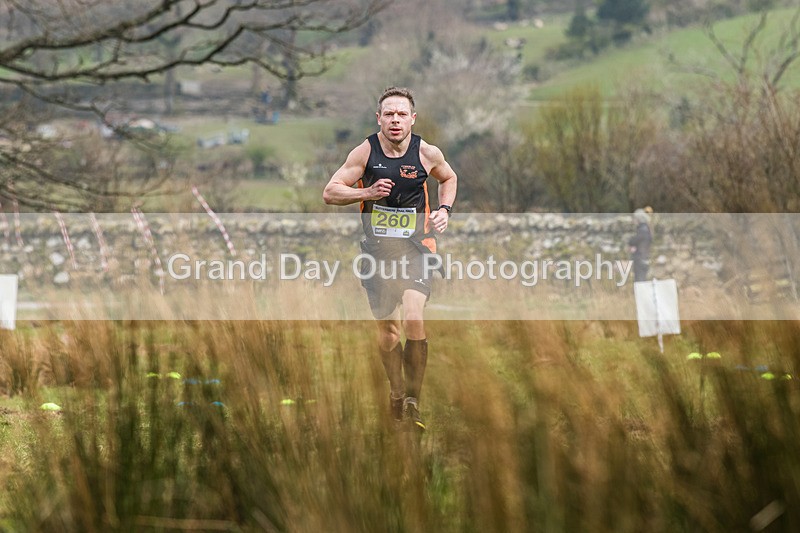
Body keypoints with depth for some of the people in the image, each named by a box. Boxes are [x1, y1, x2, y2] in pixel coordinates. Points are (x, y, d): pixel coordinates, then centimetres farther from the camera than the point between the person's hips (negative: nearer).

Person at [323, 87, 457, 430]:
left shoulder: (427, 154, -5)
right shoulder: (365, 152, -8)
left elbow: (449, 178, 18)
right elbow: (330, 193, -6)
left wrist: (444, 209, 1)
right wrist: (367, 192, -21)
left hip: (415, 247, -1)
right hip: (377, 248, 1)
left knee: (413, 319, -21)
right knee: (386, 329, 9)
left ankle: (412, 399, -11)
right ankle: (396, 392, 33)